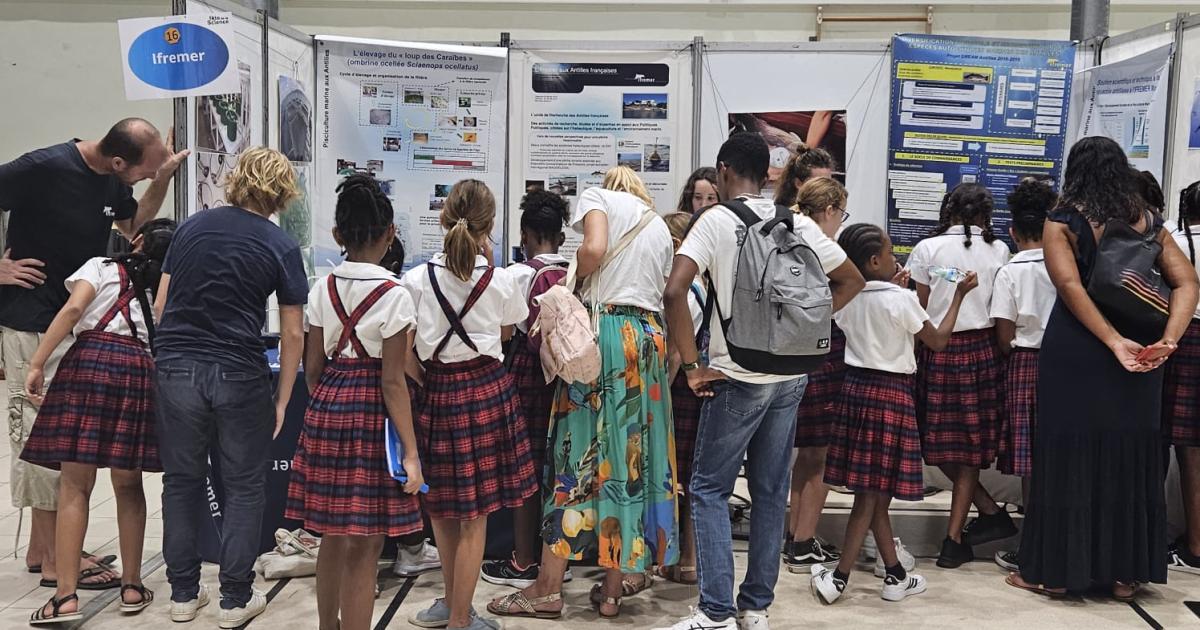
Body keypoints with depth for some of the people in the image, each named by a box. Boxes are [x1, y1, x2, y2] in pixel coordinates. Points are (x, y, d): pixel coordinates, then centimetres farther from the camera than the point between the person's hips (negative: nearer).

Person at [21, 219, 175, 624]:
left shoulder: (101, 267, 15)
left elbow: (74, 308, -3)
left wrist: (37, 362, -7)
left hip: (91, 360, -2)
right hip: (142, 369, 3)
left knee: (74, 487, 0)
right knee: (128, 487, 14)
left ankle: (66, 595, -4)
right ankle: (132, 586, 18)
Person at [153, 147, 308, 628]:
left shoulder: (193, 227, 7)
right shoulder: (282, 247, -2)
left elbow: (161, 305, 9)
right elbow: (292, 335, -3)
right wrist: (282, 400, 4)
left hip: (176, 369, 3)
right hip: (239, 376, -3)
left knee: (182, 481, 15)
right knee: (244, 487, 11)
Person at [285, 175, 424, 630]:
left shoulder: (322, 289, 5)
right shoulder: (393, 295, -11)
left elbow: (312, 368, 8)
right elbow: (392, 381, -14)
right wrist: (410, 452, -11)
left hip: (326, 406, 6)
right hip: (371, 414, -6)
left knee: (333, 537, 19)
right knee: (364, 545, 1)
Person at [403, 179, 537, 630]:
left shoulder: (416, 280, -9)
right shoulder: (500, 281, -7)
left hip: (439, 391, 1)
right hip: (487, 388, 0)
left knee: (442, 507, 17)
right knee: (473, 515, 7)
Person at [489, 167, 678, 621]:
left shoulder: (598, 196, 7)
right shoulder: (661, 227, 23)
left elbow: (594, 248, -14)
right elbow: (666, 293, 14)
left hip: (604, 329, -5)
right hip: (650, 335, 5)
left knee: (580, 455, -3)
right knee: (631, 456, 6)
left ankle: (548, 588, 1)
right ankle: (613, 587, 10)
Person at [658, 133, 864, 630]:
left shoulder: (716, 220, -7)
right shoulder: (797, 223, 7)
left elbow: (675, 291, -19)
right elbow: (852, 280, 15)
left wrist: (692, 365, -12)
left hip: (738, 376, -5)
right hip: (791, 376, 5)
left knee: (709, 489, 4)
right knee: (771, 491, 12)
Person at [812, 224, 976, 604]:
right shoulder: (901, 299, -13)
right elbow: (938, 340, -1)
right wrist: (959, 294, 6)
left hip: (856, 387, 7)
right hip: (891, 392, -6)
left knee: (875, 490, 13)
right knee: (872, 492, -1)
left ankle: (894, 573, 24)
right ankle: (839, 578, -1)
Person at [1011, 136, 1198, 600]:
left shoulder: (1062, 222, -4)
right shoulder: (1147, 221, 8)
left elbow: (1070, 286, -18)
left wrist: (1115, 343, -20)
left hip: (1075, 352, -4)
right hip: (1139, 350, 4)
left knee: (1069, 455, 4)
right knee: (1130, 458, 12)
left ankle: (1055, 571, 10)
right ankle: (1125, 573, 20)